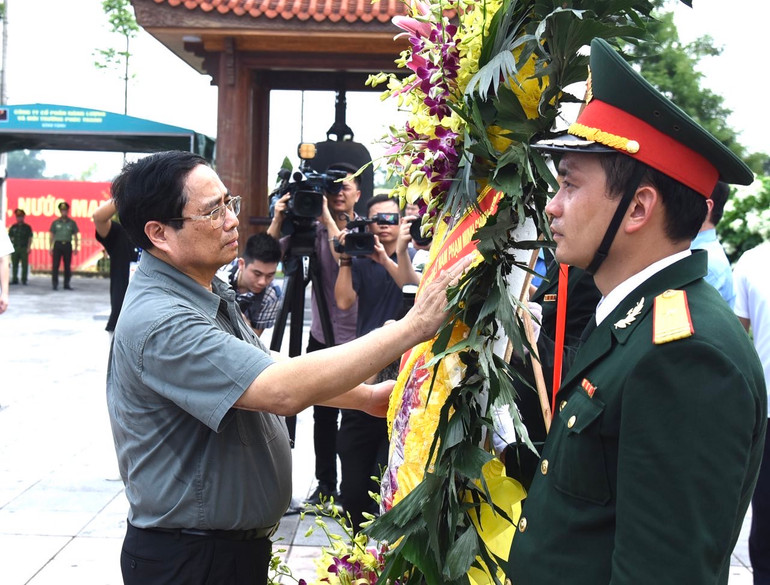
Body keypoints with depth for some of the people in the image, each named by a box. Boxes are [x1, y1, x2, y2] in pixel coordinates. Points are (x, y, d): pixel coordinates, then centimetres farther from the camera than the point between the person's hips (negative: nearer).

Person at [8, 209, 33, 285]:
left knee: (24, 265, -3)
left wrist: (28, 248, -8)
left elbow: (30, 238, 1)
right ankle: (14, 280, 12)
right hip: (15, 248, 3)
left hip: (24, 248, -3)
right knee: (14, 265, 5)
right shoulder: (13, 227, 10)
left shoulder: (27, 227, 4)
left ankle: (24, 280, 2)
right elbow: (10, 237, 12)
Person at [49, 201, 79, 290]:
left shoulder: (72, 222, 8)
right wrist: (51, 248, 2)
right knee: (55, 265, -6)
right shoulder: (55, 222, 7)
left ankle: (66, 284, 11)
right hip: (58, 244, -1)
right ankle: (55, 284, -2)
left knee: (67, 266, 4)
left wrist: (76, 247, 2)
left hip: (67, 245, 1)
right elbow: (52, 236, 9)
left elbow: (75, 235, 10)